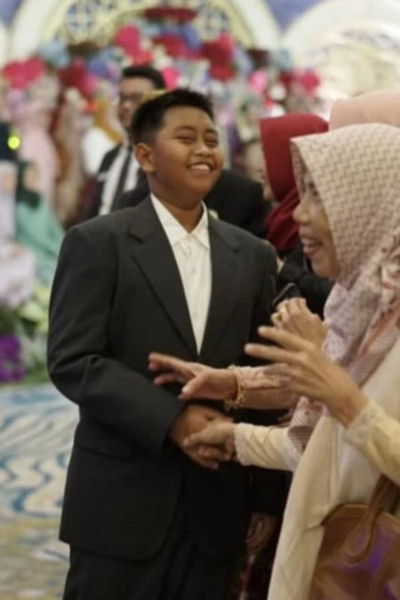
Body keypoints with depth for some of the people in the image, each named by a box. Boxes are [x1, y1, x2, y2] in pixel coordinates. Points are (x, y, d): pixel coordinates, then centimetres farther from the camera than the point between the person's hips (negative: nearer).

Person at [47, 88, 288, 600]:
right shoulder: (96, 243, -3)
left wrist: (269, 499, 7)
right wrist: (171, 419, -20)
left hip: (216, 506, 4)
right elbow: (72, 361, -11)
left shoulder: (253, 256, 10)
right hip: (121, 498, -4)